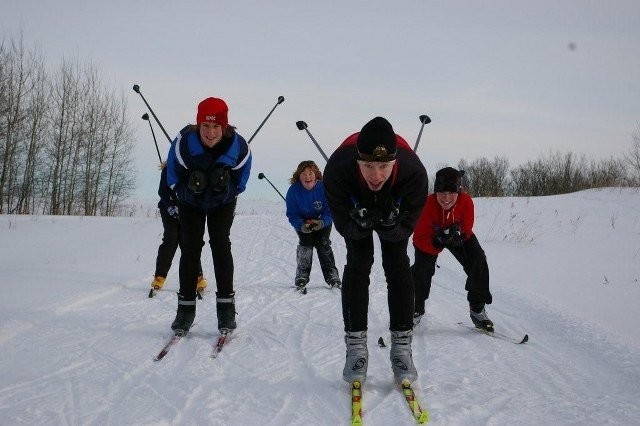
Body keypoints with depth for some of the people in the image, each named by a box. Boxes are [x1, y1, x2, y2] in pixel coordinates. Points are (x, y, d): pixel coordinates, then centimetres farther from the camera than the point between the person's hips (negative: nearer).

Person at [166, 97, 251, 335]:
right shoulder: (183, 143, -32)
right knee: (190, 246, -9)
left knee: (220, 243, -16)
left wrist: (224, 185, -39)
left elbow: (239, 185, -16)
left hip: (223, 202, 0)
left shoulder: (239, 147, -30)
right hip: (190, 201, 0)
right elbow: (173, 182, -18)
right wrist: (191, 186, -40)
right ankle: (186, 308, -1)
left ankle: (226, 306, -9)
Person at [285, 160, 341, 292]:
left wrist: (322, 222, -39)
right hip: (303, 222, 1)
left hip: (323, 222, 0)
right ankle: (301, 279, -10)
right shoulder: (293, 191, -22)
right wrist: (301, 225, -37)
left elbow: (329, 210, -19)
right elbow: (292, 214, -18)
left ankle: (332, 277, -5)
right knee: (305, 244, -16)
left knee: (323, 245, -14)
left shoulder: (324, 188, -24)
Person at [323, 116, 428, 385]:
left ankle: (401, 346, -3)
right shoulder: (337, 168, -43)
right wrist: (361, 223, -50)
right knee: (358, 264, -12)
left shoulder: (413, 171, -42)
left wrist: (390, 225, -50)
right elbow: (343, 224, -29)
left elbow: (406, 228, -29)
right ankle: (356, 346, -6)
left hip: (394, 211, 0)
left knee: (398, 267, -8)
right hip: (356, 210, 0)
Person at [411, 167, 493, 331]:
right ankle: (416, 309, 4)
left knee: (478, 261, -13)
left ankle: (477, 309, 3)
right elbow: (420, 238, -32)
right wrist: (437, 243, -52)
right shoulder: (428, 204, -37)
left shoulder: (466, 201, -32)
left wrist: (458, 236, -44)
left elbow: (467, 230, -21)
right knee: (422, 267, -21)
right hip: (430, 237, -2)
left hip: (458, 235, 2)